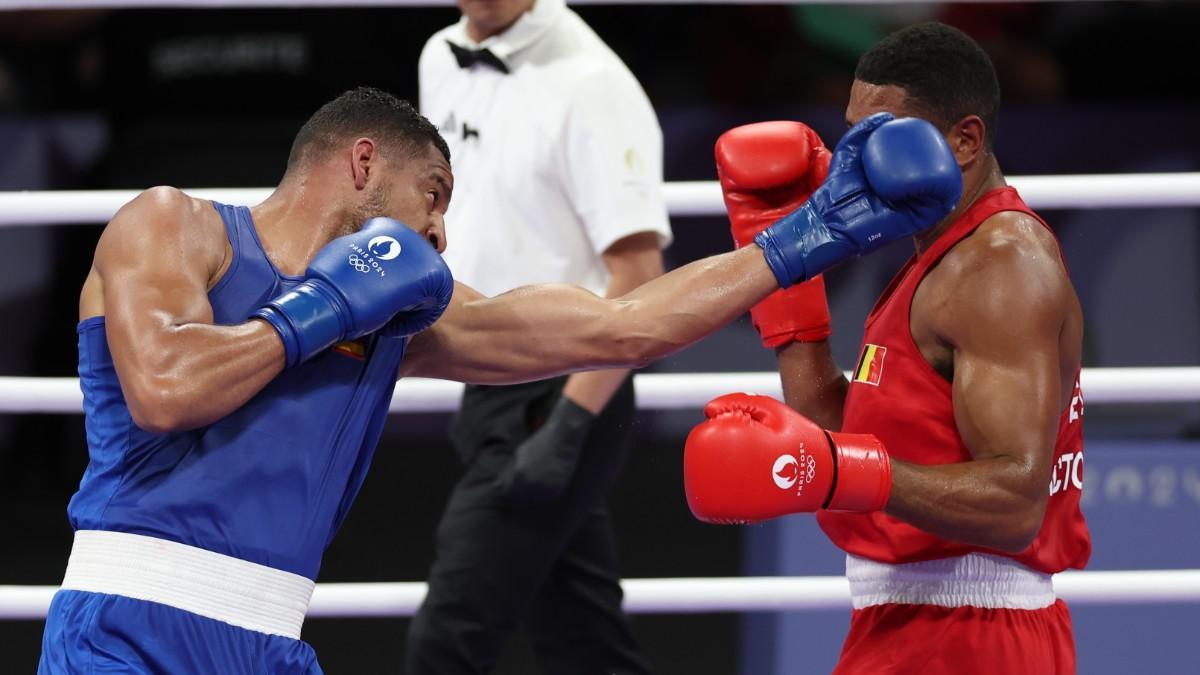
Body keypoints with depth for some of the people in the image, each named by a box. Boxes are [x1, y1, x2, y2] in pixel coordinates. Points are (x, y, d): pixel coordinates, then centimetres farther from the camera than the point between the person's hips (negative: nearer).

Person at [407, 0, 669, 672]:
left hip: (558, 402, -8)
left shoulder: (590, 85, -17)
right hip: (489, 393, 8)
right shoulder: (442, 60, 9)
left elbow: (639, 277, -21)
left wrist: (567, 428, -26)